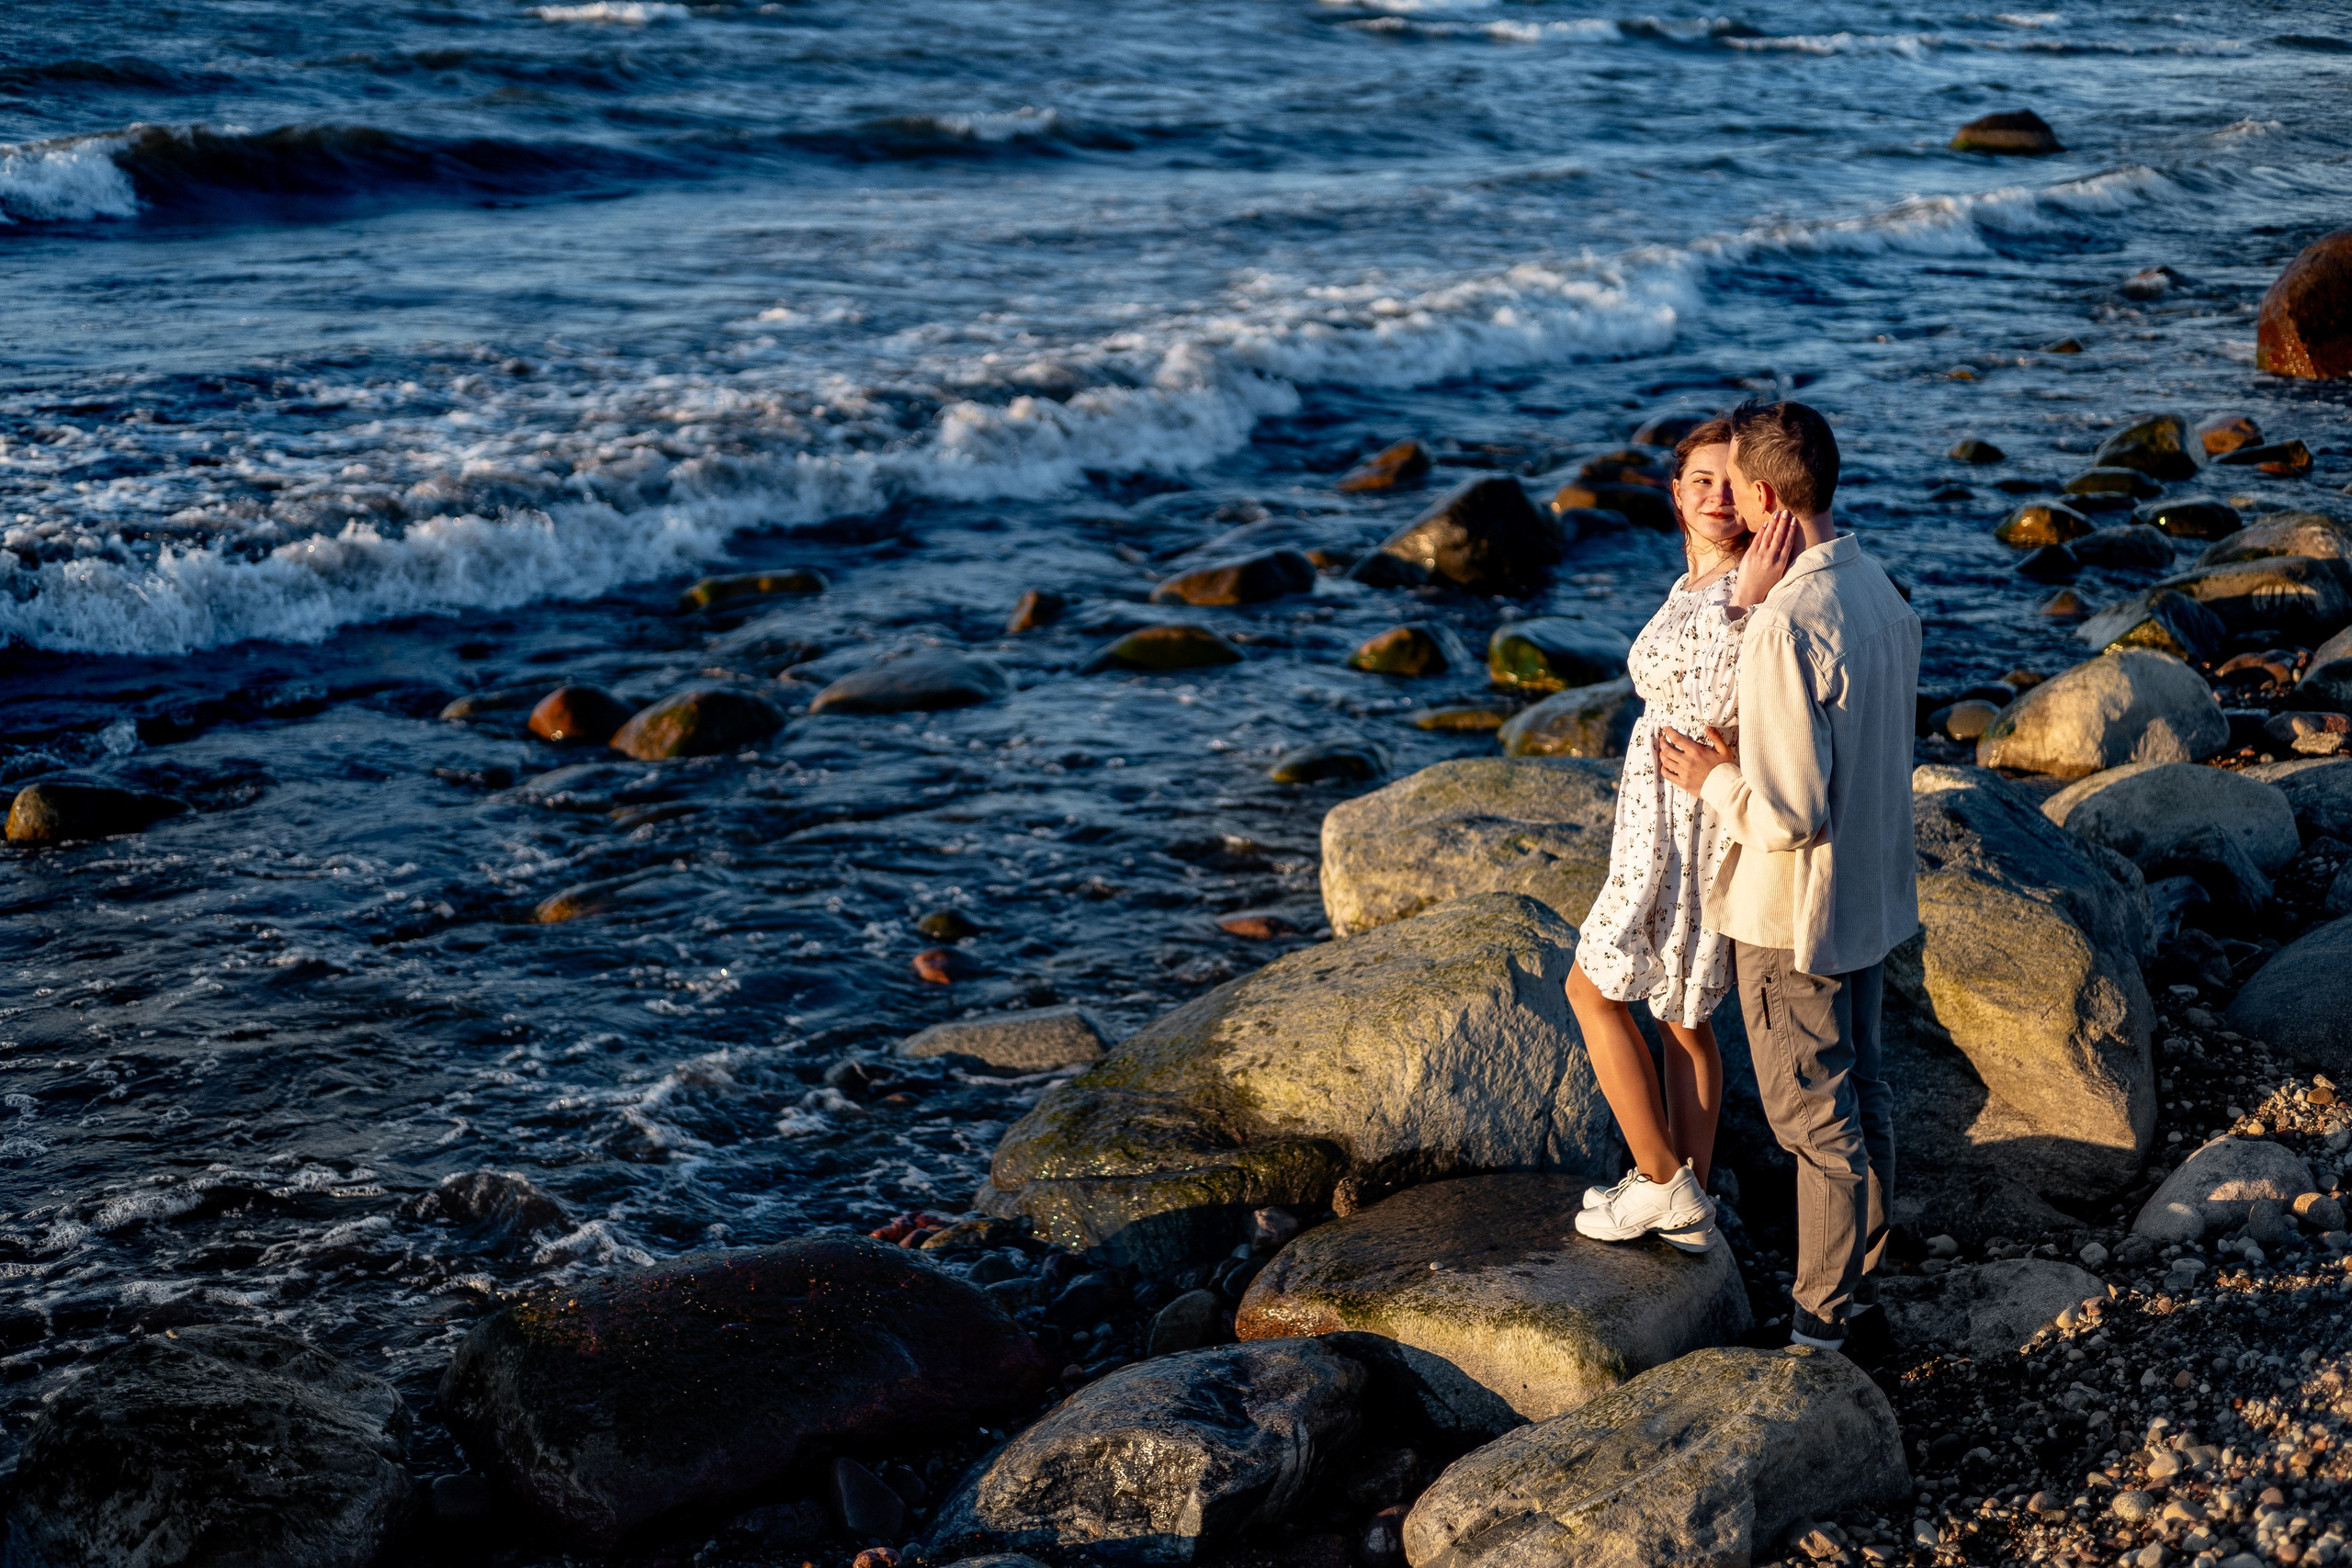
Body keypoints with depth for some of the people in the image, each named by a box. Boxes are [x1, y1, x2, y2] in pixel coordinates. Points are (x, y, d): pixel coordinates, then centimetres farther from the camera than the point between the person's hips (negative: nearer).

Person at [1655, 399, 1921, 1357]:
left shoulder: (1785, 629, -28)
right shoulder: (1882, 593, 1)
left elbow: (1790, 813, -28)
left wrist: (1713, 783, -11)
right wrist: (1749, 759, 8)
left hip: (1792, 913, -9)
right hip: (1870, 895, 9)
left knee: (1817, 1119, 4)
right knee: (1861, 1095, 19)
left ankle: (1824, 1327, 17)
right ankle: (1860, 1298, 33)